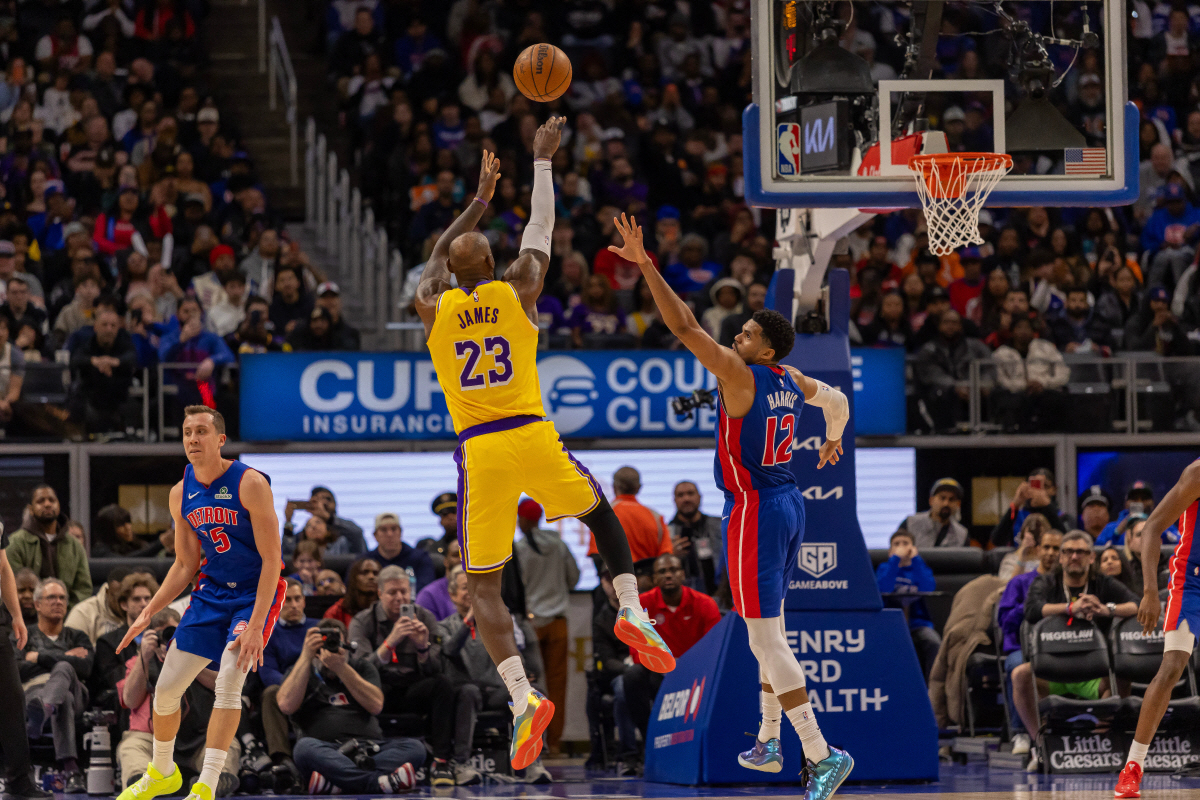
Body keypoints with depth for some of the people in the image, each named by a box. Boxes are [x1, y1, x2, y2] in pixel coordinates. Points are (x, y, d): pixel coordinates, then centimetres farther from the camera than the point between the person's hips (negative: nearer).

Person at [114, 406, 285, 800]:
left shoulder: (250, 483, -20)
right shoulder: (181, 494, -1)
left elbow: (271, 559, -20)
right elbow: (185, 565, 10)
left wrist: (255, 625, -26)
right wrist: (148, 613, 0)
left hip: (256, 593, -6)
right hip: (212, 591, 6)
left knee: (229, 678, -25)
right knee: (165, 688, 4)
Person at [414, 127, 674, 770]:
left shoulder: (432, 307, 5)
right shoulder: (518, 292, 3)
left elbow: (437, 256, 26)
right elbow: (540, 229, 20)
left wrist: (480, 199, 37)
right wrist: (542, 160, 31)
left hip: (478, 451, 0)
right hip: (531, 436, 0)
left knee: (482, 587, 2)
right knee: (601, 513, 28)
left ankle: (522, 695, -17)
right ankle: (632, 610, 6)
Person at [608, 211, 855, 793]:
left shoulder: (740, 375, -16)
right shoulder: (793, 380, 7)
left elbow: (685, 327, -22)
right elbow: (838, 401, 26)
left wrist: (646, 266, -21)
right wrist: (834, 441, 46)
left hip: (753, 511, -9)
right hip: (789, 504, 9)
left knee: (765, 638, -9)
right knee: (770, 628, 20)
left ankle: (822, 755, -16)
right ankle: (768, 744, 29)